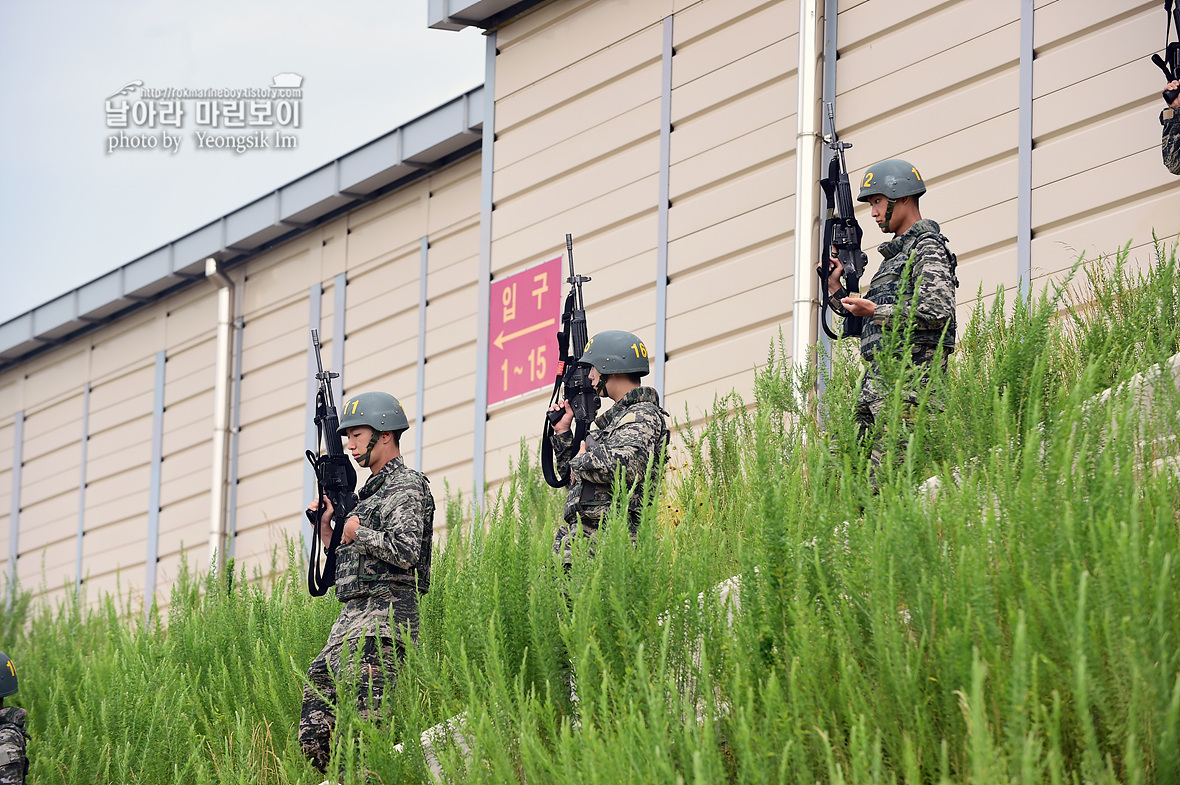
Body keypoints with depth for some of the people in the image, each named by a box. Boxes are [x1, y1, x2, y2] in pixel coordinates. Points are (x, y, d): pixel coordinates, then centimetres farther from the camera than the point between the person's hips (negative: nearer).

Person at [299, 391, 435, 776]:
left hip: (384, 616, -10)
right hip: (351, 620, 10)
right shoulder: (370, 492, 25)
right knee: (314, 737, 2)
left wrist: (357, 531, -6)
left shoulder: (407, 486, -3)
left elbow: (405, 551, -19)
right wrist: (325, 527, 15)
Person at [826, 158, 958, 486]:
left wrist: (876, 310, -14)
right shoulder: (894, 253, 26)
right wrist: (836, 288, 19)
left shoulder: (927, 248, -3)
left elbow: (939, 310, -18)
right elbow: (867, 324, 30)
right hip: (876, 377, 10)